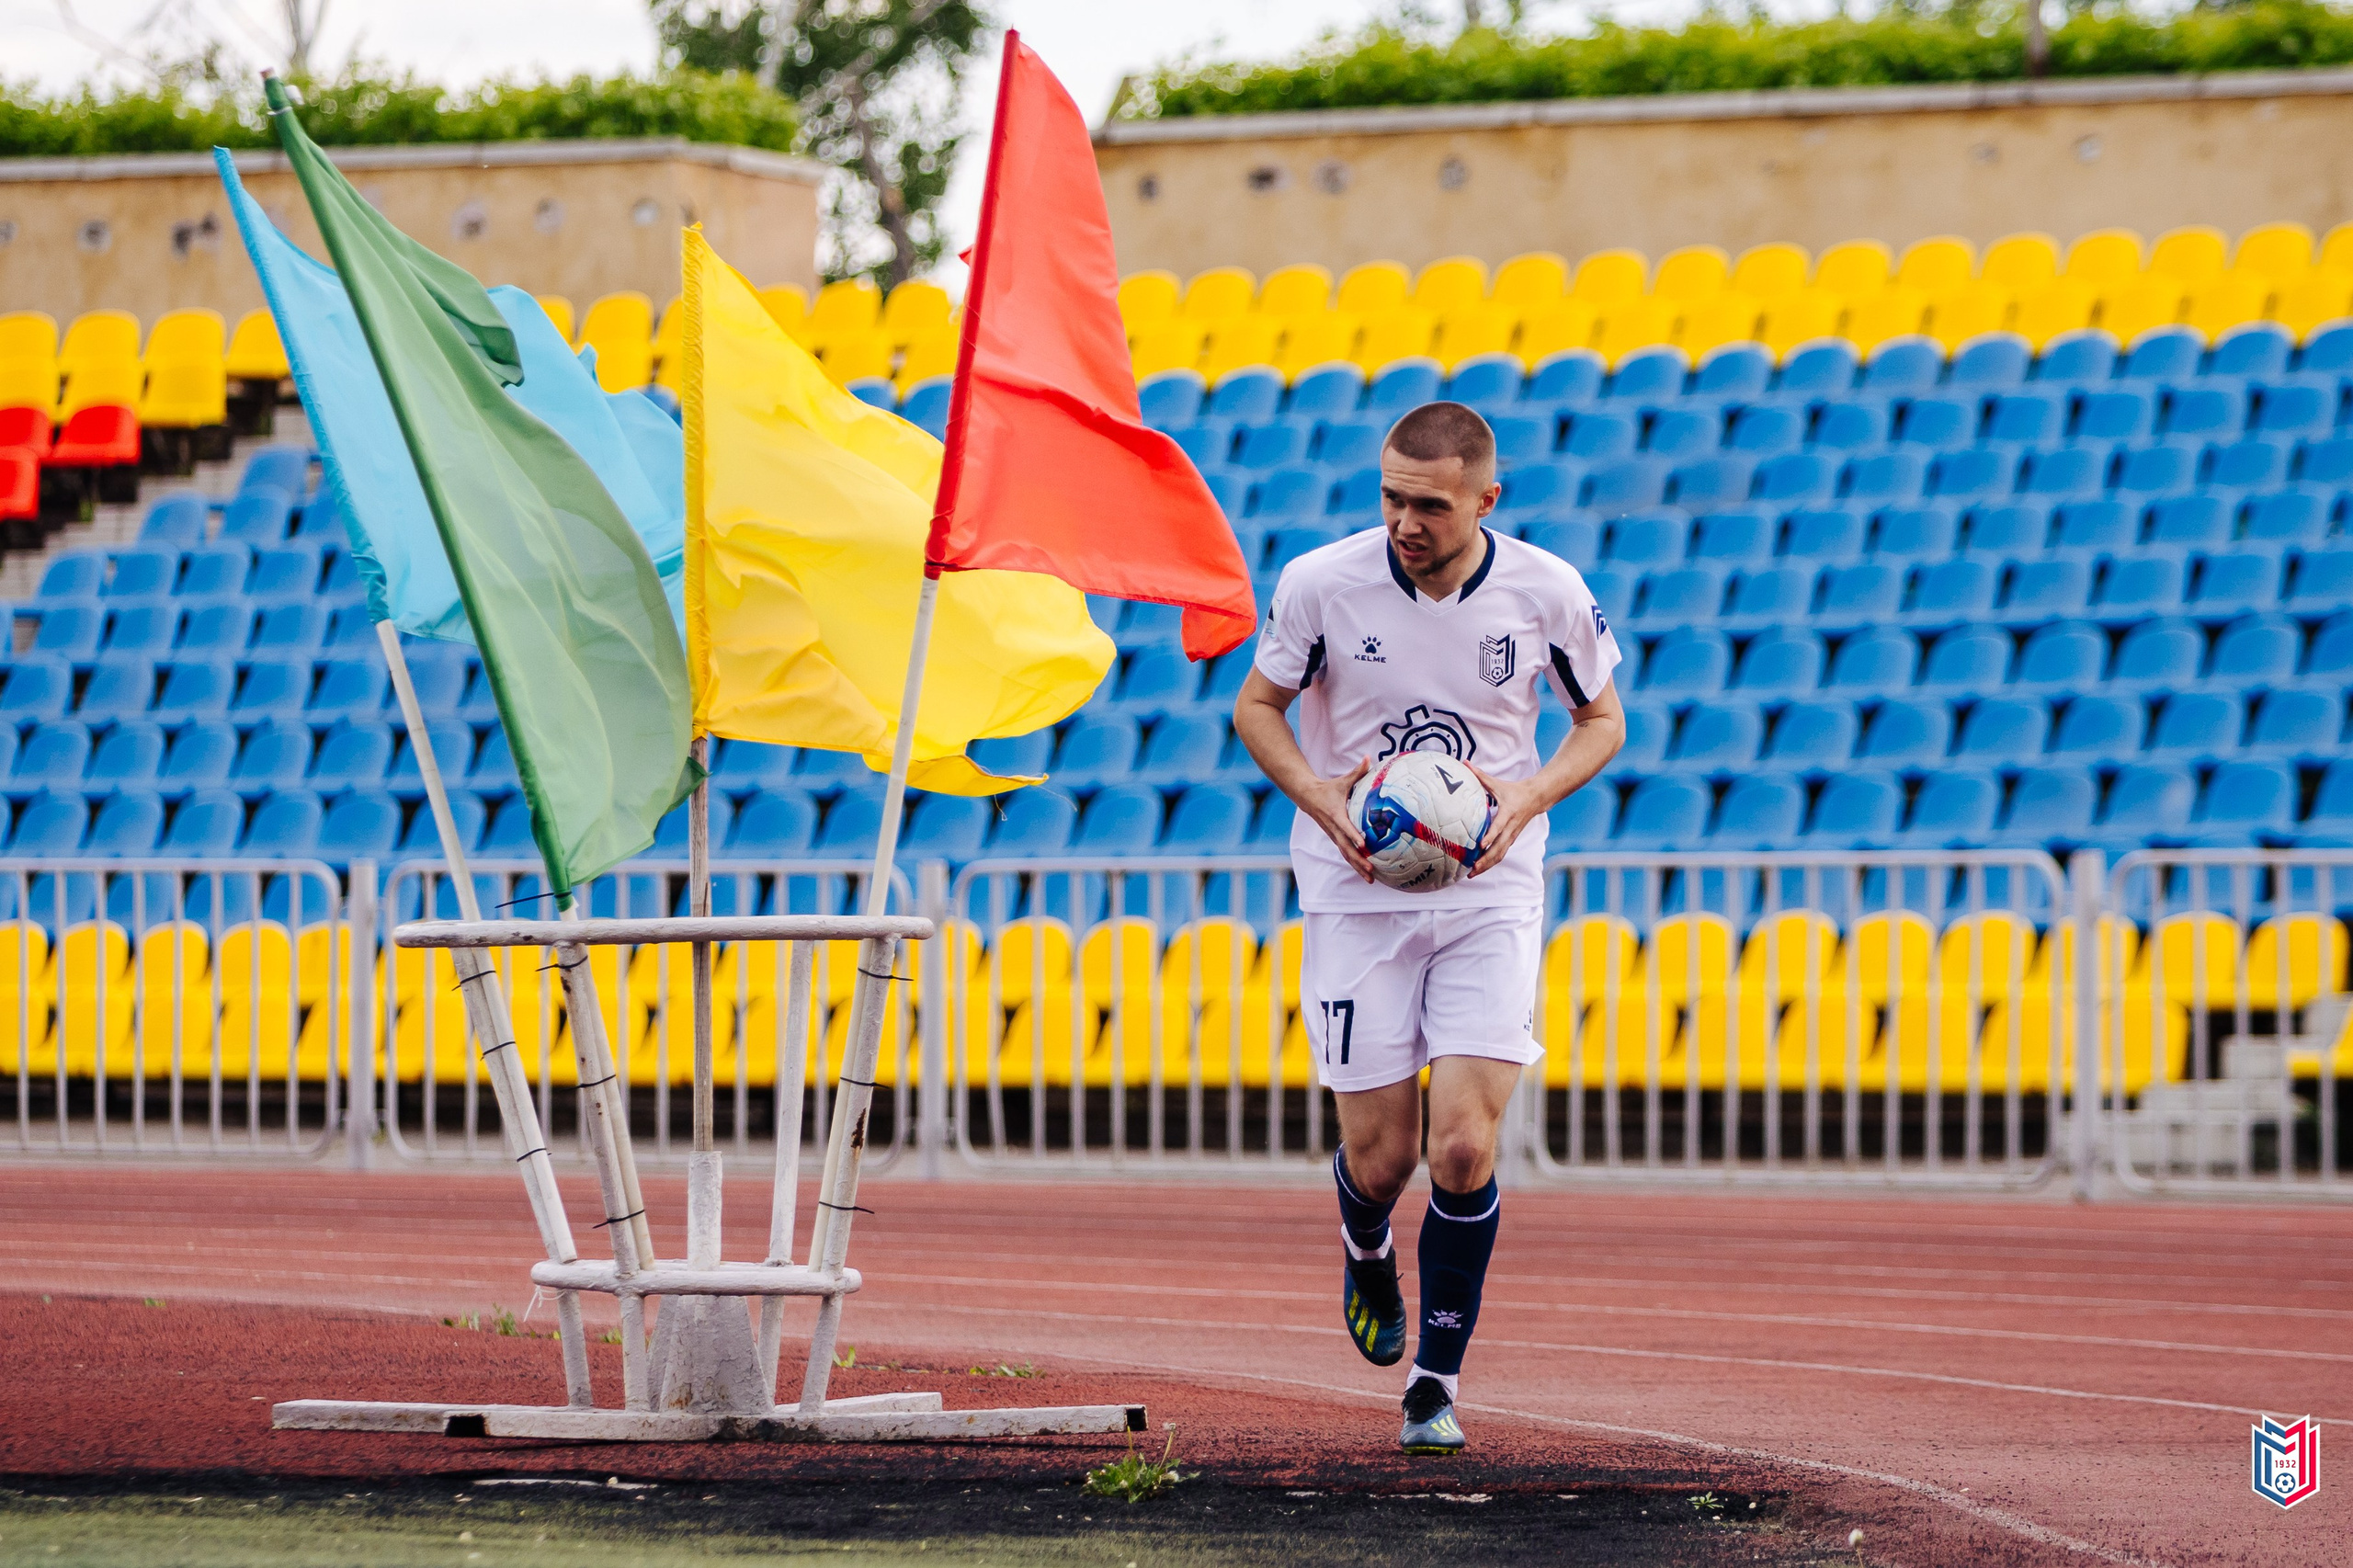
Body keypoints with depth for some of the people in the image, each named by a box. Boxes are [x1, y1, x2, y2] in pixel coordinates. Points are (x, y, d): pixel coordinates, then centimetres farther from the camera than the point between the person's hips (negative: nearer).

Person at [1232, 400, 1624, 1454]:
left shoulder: (1548, 594, -8)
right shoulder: (1322, 583, -10)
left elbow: (1602, 718, 7)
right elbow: (1257, 706, 5)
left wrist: (1530, 795, -12)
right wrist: (1319, 796, -14)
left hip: (1490, 889, 0)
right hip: (1355, 892, 0)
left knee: (1463, 1149, -13)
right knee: (1380, 1160, 1)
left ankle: (1436, 1384, 4)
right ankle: (1366, 1249, 39)